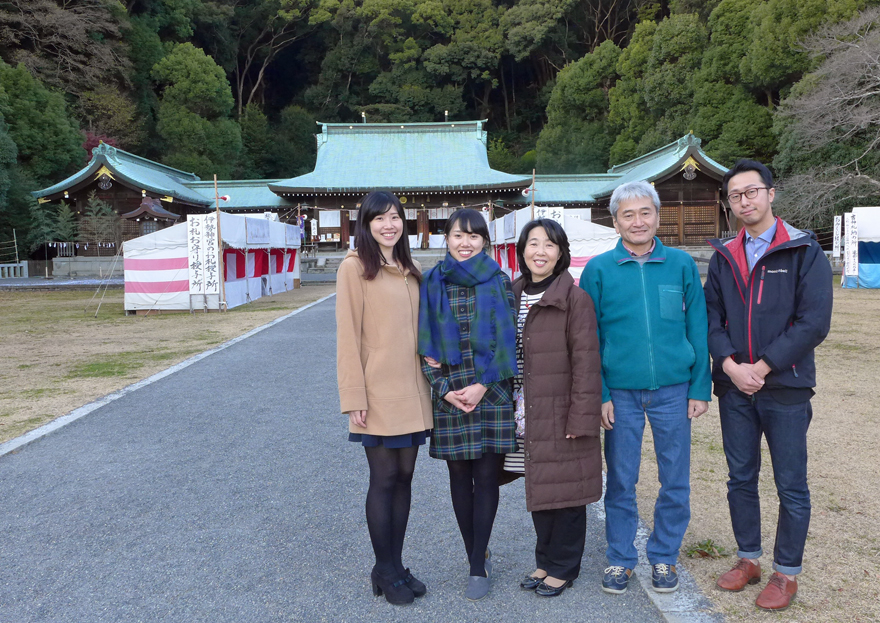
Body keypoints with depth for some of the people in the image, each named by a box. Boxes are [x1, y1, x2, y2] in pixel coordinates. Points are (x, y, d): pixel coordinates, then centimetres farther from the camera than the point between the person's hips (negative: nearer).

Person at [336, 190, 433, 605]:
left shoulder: (411, 271, 13)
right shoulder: (354, 268, -6)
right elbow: (347, 337, -10)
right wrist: (354, 397, -13)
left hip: (412, 393, 6)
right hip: (378, 395, -6)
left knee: (404, 477, 11)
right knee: (384, 479, 2)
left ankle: (396, 565, 25)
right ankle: (385, 571, 18)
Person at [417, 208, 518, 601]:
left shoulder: (499, 282, 2)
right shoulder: (432, 284, 5)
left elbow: (507, 340, -2)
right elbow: (425, 344, 4)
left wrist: (482, 385, -9)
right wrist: (444, 388, -6)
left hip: (492, 393, -1)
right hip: (450, 396, 2)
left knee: (486, 476, 0)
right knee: (459, 475, 8)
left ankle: (477, 567, 10)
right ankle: (478, 558, 23)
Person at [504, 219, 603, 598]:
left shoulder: (575, 299, -10)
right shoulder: (514, 295, 9)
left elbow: (586, 363, -13)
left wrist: (581, 418, -16)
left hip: (561, 415, -6)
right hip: (526, 416, 6)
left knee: (565, 490, 6)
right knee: (538, 490, 16)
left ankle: (563, 568, 23)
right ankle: (545, 562, 33)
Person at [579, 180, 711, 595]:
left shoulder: (682, 265, 2)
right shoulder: (599, 270, 0)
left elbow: (697, 329, 5)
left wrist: (700, 388, 1)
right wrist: (599, 394, -4)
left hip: (673, 389, 1)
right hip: (620, 391, -1)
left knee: (675, 481, 10)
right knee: (620, 480, 9)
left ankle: (664, 556, 29)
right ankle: (620, 558, 26)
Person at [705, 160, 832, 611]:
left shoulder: (804, 252, -5)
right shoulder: (723, 257, 8)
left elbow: (814, 323, -11)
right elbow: (711, 318, 5)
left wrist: (762, 367, -15)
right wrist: (730, 365, -10)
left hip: (785, 387, -4)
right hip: (734, 388, 4)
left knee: (791, 485, 6)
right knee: (741, 478, 13)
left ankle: (787, 572, 22)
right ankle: (748, 559, 30)